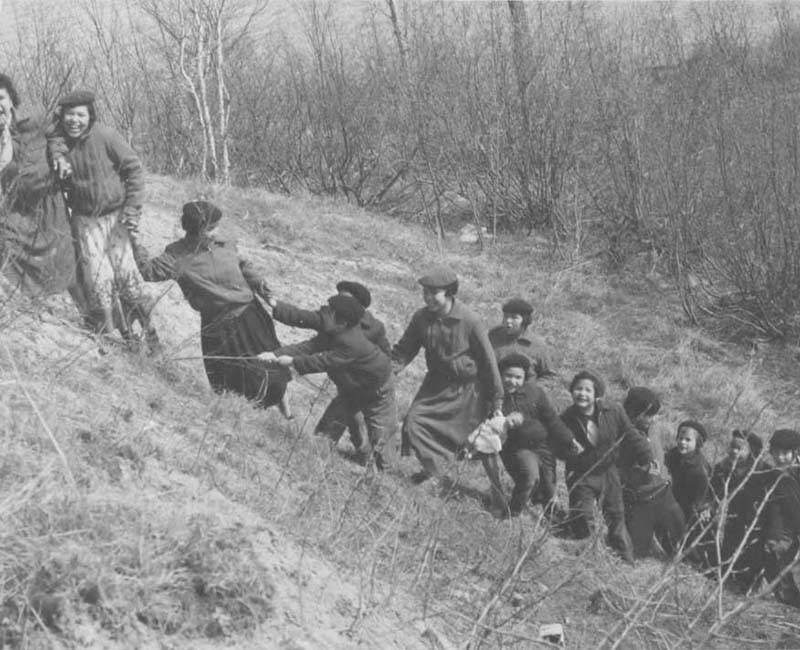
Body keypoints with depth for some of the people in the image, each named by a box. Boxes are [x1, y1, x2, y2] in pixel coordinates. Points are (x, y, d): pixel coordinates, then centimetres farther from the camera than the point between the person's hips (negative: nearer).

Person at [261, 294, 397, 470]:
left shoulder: (352, 344, -40)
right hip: (351, 389, 8)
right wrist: (277, 354, -29)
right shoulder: (331, 334, -13)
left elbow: (324, 361, -37)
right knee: (328, 425, 10)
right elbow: (310, 346, -18)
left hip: (377, 391, -8)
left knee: (379, 437, 1)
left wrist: (293, 361, -29)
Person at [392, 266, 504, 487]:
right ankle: (433, 467, 11)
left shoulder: (469, 321, -22)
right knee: (413, 421, -9)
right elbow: (404, 351, 1)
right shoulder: (421, 318, -10)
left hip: (469, 388, -4)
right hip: (437, 385, 4)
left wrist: (496, 402, -10)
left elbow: (488, 361, -14)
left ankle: (496, 489, 21)